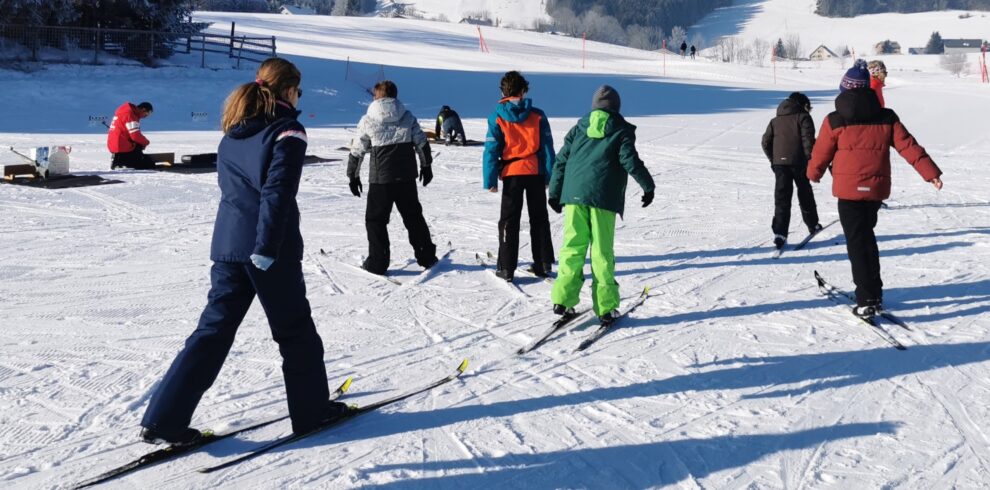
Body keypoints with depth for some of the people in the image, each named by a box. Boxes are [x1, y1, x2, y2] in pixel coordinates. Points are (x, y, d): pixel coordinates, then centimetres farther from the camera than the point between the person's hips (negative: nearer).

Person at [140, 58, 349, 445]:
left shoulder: (234, 131, 14)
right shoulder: (287, 130, -9)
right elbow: (276, 193, -18)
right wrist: (266, 250, -20)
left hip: (227, 242, 7)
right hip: (270, 248, -6)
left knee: (215, 327, 8)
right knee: (295, 330, 10)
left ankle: (164, 419, 3)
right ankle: (311, 409, 22)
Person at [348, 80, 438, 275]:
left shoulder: (368, 120, -3)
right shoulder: (408, 117, 4)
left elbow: (357, 151, 1)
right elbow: (422, 143, 6)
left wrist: (353, 175, 11)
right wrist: (426, 166, 18)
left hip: (380, 179, -3)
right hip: (407, 177, 3)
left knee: (375, 219, 7)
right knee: (413, 216, 16)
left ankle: (377, 263, 3)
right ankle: (426, 257, 18)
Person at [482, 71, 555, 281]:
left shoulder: (497, 117, -4)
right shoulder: (537, 115, 1)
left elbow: (491, 149, -6)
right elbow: (547, 147, 2)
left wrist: (489, 180, -4)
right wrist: (550, 176, 7)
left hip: (512, 173, -2)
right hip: (536, 173, 2)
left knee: (509, 221, 5)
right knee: (539, 219, 13)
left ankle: (506, 268, 2)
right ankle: (543, 264, 16)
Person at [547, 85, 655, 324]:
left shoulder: (579, 128, 16)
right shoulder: (621, 130, 5)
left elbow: (561, 160, 15)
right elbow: (630, 161, -4)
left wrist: (555, 192, 22)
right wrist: (648, 186, 9)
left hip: (574, 194, 3)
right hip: (603, 197, -3)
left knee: (572, 247, 7)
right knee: (602, 251, 0)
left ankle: (562, 299, 0)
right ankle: (605, 307, 1)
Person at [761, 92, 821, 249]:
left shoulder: (775, 121, 15)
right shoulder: (803, 117, 1)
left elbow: (766, 142, 11)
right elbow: (808, 140, -11)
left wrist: (773, 159, 18)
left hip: (779, 163, 3)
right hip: (799, 162, -3)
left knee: (782, 198, -1)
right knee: (805, 193, 16)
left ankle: (779, 233, -13)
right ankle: (812, 225, 30)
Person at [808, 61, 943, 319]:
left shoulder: (834, 121, -7)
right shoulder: (887, 118, 1)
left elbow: (820, 154, 3)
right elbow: (908, 146, -2)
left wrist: (814, 174, 23)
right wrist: (931, 172, 2)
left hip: (848, 190, -4)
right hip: (877, 189, 4)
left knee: (857, 242, -1)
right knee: (867, 236, 22)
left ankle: (868, 301, -8)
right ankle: (873, 292, 27)